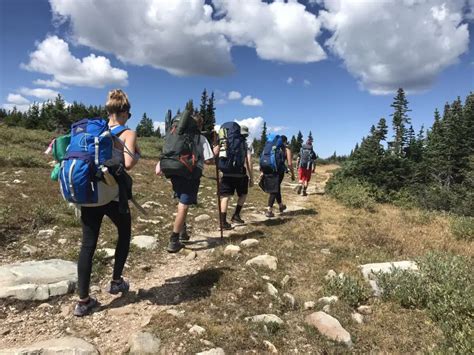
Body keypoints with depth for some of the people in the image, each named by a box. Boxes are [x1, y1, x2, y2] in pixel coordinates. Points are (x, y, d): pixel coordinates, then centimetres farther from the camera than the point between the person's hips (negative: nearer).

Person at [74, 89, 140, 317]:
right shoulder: (128, 134, -5)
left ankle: (83, 301, 11)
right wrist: (137, 156, 1)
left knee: (88, 244, 7)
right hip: (113, 195, -4)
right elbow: (128, 163, -19)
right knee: (124, 234, 21)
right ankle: (116, 282, 29)